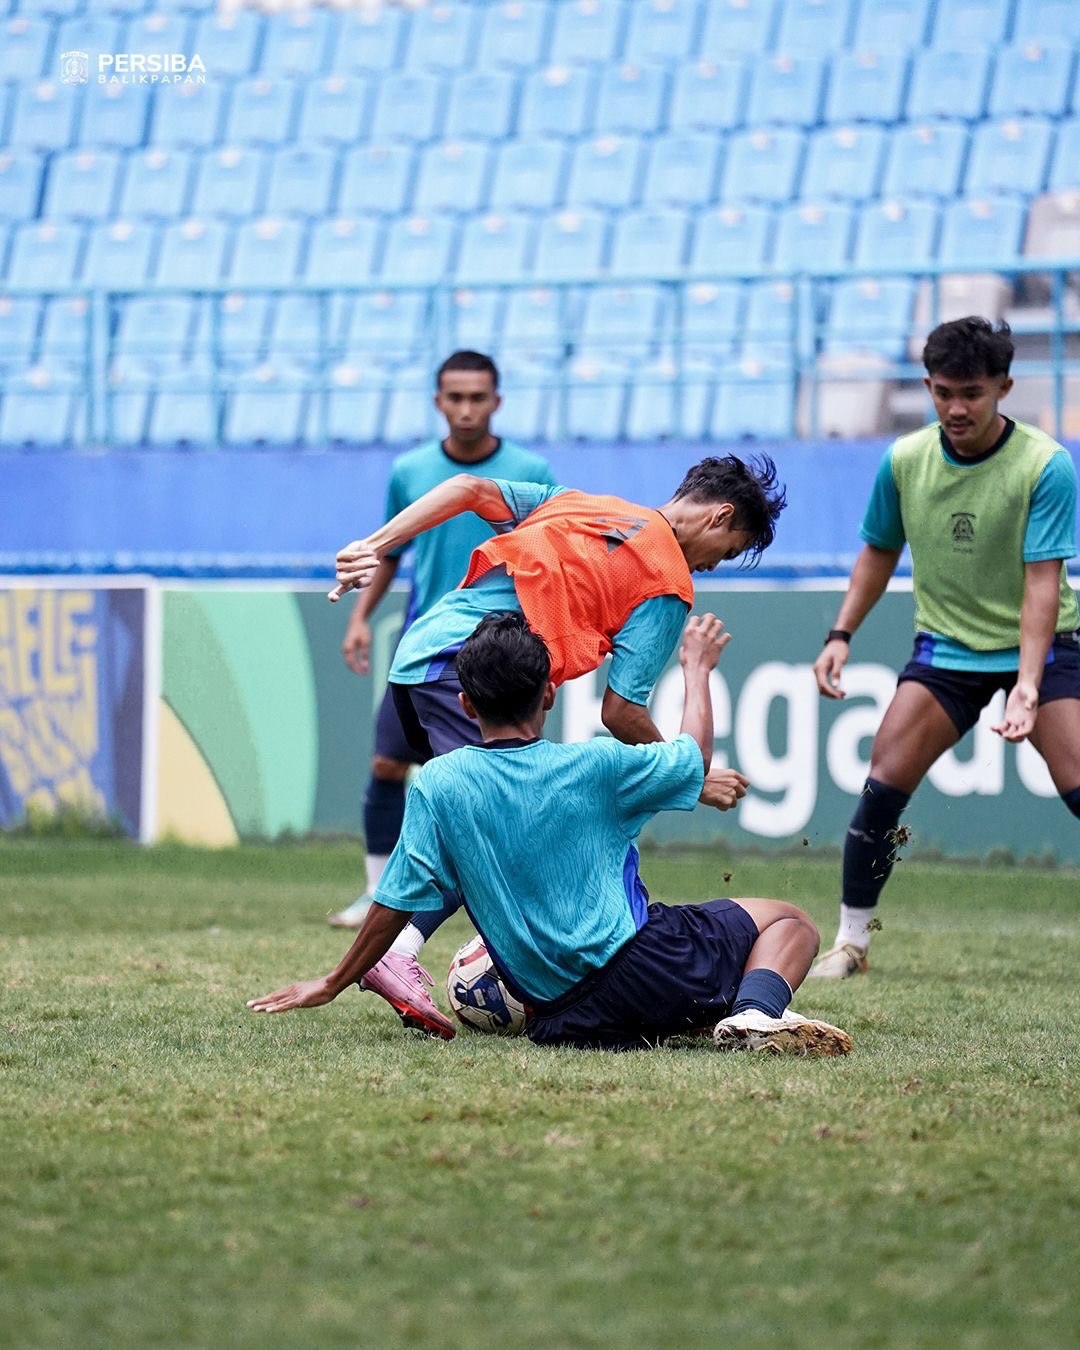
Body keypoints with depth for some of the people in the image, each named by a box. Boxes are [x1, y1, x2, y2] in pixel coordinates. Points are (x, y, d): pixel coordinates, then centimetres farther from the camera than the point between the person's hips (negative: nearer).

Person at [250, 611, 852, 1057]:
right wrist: (697, 668, 31)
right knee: (789, 921, 13)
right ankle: (754, 1012, -19)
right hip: (639, 966, -3)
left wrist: (332, 985, 15)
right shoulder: (593, 767, -6)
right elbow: (695, 756, 14)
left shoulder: (437, 785, -3)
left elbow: (396, 904, 1)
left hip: (555, 1014, 3)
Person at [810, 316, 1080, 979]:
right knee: (883, 784, -11)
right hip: (947, 647, 3)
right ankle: (851, 942, 3)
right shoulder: (904, 460, -5)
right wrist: (842, 634, 1)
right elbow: (880, 551, 13)